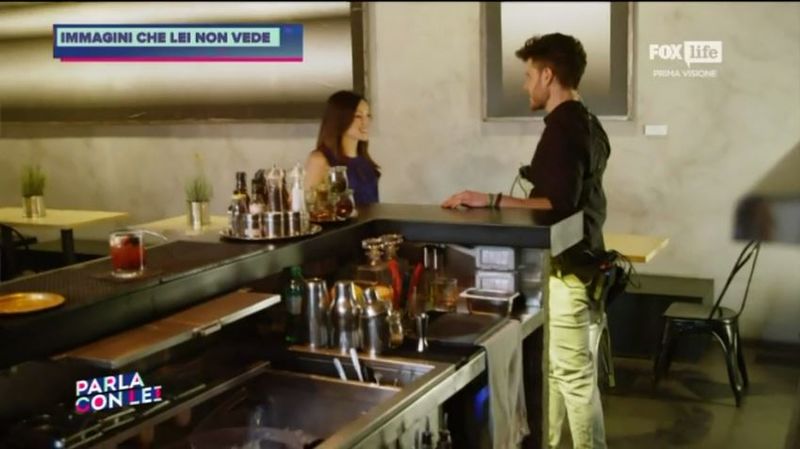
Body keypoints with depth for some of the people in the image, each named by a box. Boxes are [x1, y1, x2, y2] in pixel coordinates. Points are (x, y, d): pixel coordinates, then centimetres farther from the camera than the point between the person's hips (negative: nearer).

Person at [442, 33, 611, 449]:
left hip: (566, 269, -11)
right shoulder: (587, 124, 13)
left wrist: (491, 201, -28)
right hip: (579, 260, 11)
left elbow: (558, 205, -27)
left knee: (574, 374, -1)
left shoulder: (562, 130, -19)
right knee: (553, 367, 17)